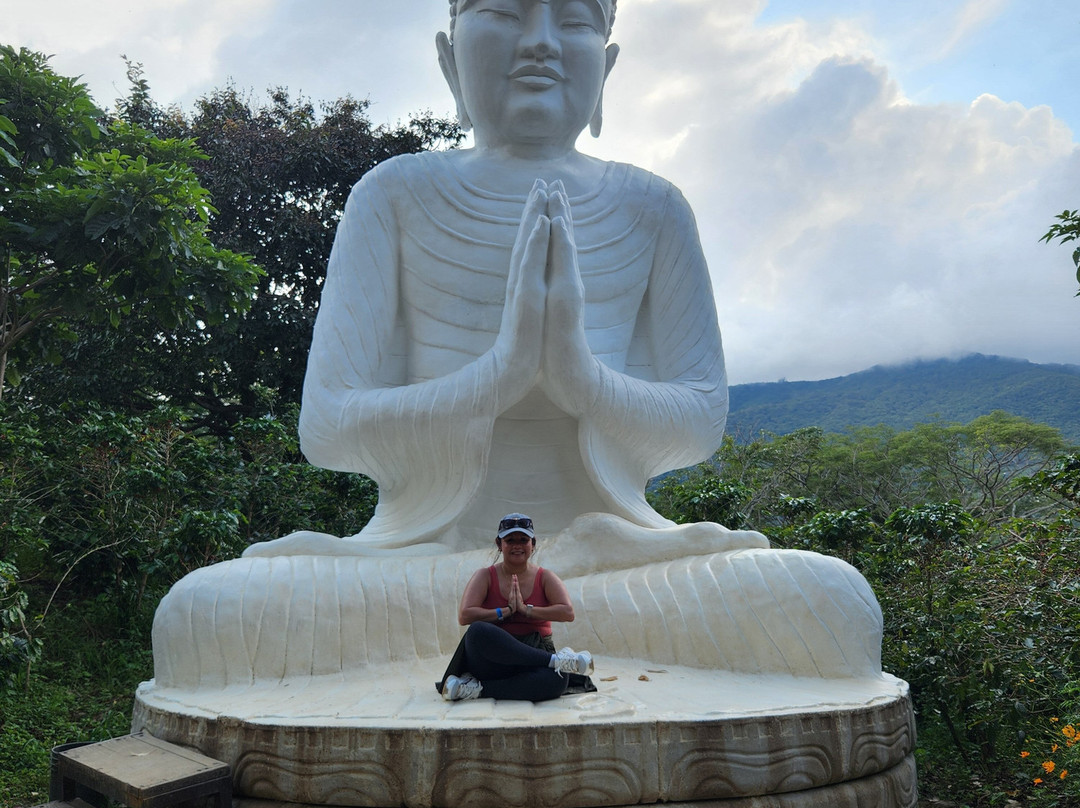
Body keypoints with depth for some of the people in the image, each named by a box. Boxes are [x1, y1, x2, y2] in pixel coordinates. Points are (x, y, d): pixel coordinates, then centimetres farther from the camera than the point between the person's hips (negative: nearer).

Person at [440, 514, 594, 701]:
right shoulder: (485, 576, 7)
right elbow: (465, 616, -8)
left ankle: (479, 689, -25)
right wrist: (506, 612, -10)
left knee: (558, 678, -35)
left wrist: (527, 610, -11)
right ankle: (555, 659, -28)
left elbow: (567, 612, -6)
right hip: (493, 662, -1)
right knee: (478, 630, -36)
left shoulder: (545, 577, 10)